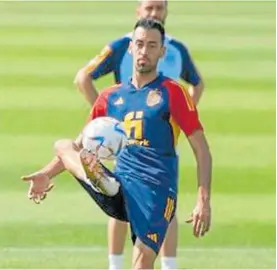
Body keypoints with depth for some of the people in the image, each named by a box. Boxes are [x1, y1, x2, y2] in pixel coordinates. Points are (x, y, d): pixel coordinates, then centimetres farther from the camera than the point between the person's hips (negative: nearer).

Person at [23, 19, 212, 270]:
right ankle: (98, 180, -41)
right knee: (62, 145, -10)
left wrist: (204, 202, -13)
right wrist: (46, 174, 4)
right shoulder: (111, 97, 15)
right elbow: (80, 146, 21)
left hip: (156, 191, -5)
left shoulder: (172, 92, 1)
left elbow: (202, 150, -2)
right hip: (120, 191, 5)